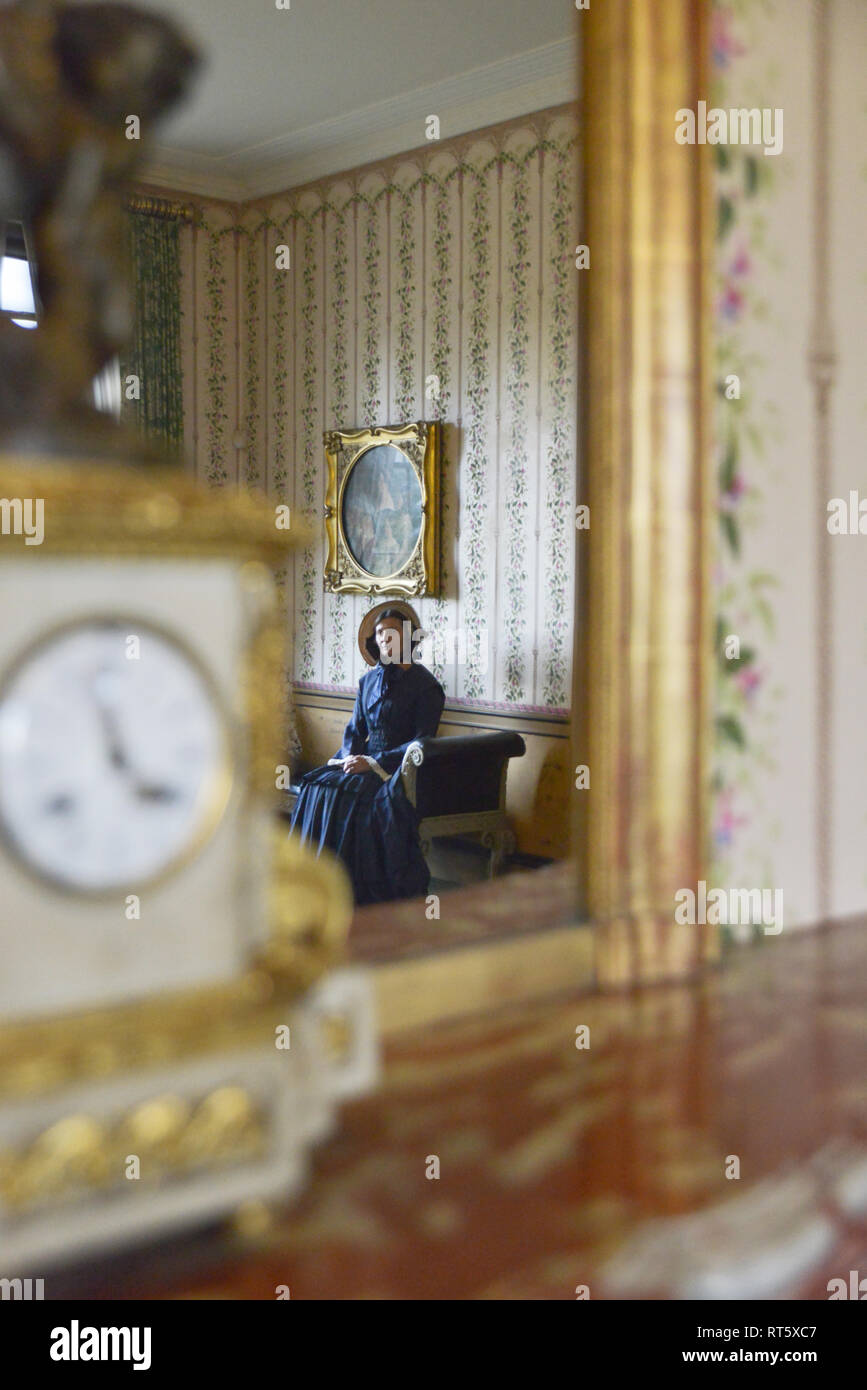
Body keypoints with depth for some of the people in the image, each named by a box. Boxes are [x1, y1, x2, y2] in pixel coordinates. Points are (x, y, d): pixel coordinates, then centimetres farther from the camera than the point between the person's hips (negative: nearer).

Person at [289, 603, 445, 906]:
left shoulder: (425, 685, -6)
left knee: (352, 796, -31)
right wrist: (351, 757, -7)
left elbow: (423, 742, -11)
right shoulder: (368, 680, 13)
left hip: (399, 767, -6)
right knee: (317, 788, -20)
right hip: (365, 762, 6)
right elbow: (354, 729, 16)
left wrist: (373, 763, -18)